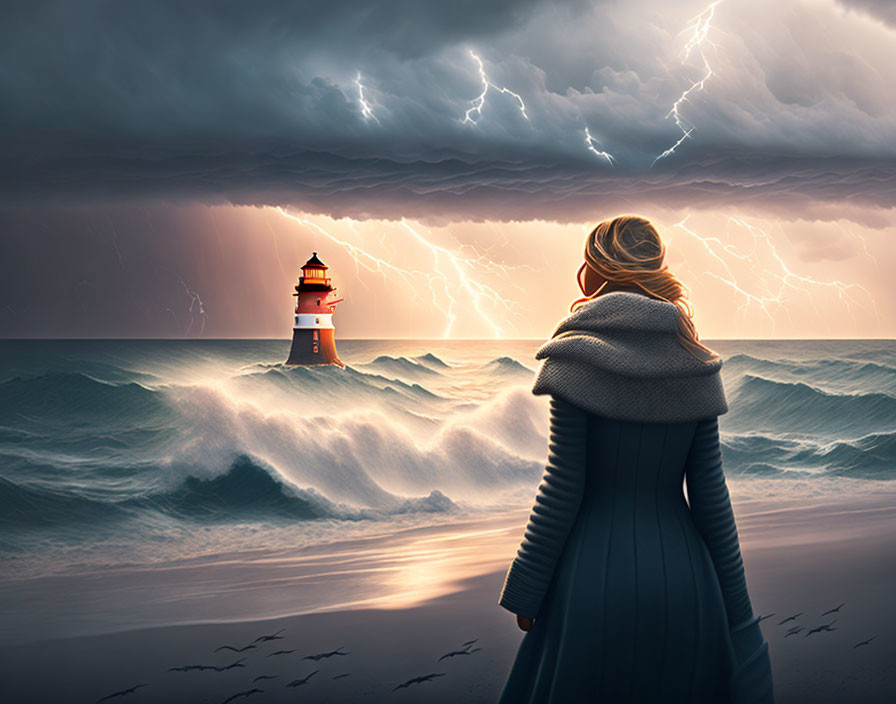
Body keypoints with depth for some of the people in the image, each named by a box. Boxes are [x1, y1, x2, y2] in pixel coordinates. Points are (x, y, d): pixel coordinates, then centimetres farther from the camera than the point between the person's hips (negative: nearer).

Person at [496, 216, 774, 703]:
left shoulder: (578, 357, -10)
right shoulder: (695, 368, 1)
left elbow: (561, 487, -12)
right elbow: (710, 495, 1)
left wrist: (524, 590, -3)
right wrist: (736, 607, 10)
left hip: (595, 575, -4)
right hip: (682, 576, 4)